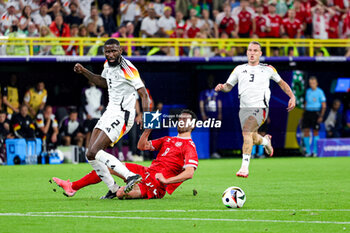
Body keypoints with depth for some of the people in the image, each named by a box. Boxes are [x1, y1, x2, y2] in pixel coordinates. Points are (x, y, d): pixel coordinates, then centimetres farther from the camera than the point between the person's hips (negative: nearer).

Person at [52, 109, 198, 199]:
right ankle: (72, 187, 14)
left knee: (121, 194, -32)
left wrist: (166, 180, -26)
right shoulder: (168, 140, 21)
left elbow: (189, 173, -21)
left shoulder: (189, 146, -8)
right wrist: (149, 128, 6)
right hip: (146, 172, 9)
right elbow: (142, 146, 20)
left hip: (157, 185, -9)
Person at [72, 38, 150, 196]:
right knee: (91, 155, 5)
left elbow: (144, 94, -21)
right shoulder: (108, 64, 7)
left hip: (122, 115, -9)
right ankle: (114, 189, 9)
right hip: (110, 111, 9)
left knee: (94, 152, -20)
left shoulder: (128, 69, -18)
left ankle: (131, 176, -27)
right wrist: (84, 72, 19)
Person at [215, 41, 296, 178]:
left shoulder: (268, 69, 6)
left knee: (247, 132, -25)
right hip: (244, 108, 4)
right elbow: (229, 86, 16)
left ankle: (244, 167, -27)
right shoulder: (239, 69, 11)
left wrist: (292, 97, 12)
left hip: (260, 108, -4)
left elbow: (281, 83, 20)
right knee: (253, 138, 10)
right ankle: (266, 141, 49)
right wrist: (222, 87, -6)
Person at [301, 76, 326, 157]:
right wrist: (304, 114, 15)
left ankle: (315, 151, 6)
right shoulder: (308, 91, 12)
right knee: (306, 131, -4)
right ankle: (308, 151, 3)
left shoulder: (320, 92, -3)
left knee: (315, 132, -2)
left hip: (316, 113, -4)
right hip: (307, 112, 4)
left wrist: (321, 116, -12)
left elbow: (324, 106, -4)